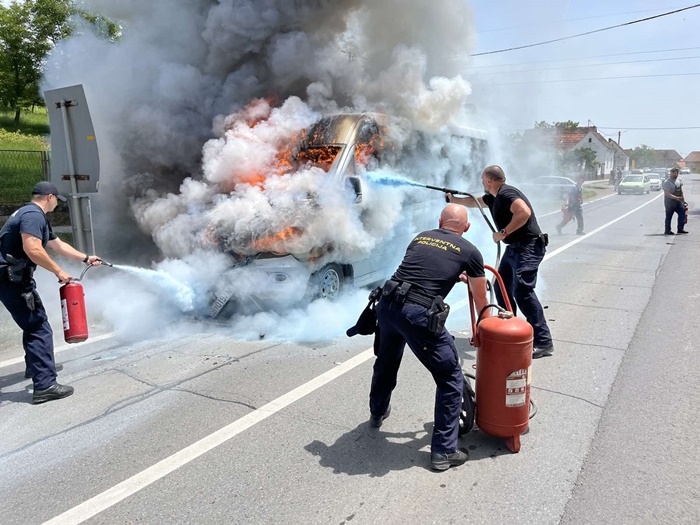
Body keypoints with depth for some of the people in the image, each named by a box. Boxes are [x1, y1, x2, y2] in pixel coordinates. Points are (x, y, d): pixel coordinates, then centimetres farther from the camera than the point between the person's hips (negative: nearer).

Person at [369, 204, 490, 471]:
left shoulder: (420, 237, 20)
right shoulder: (470, 252, 8)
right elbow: (481, 302, 18)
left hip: (386, 304, 6)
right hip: (419, 316, -6)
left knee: (386, 363, 31)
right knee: (451, 380, 12)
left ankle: (377, 412, 56)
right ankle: (443, 451, 17)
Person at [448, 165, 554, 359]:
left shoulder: (506, 193, -15)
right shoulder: (494, 197, 16)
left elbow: (524, 212, -31)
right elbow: (474, 202, 36)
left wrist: (503, 233, -23)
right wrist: (454, 199, 47)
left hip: (528, 247, -11)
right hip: (514, 248, 11)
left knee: (522, 291, -18)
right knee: (502, 289, 13)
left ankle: (544, 342, -15)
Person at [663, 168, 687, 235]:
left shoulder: (679, 181, 9)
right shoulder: (667, 182, -14)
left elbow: (681, 191, 20)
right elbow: (667, 194, -22)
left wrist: (683, 200, 18)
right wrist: (677, 198, -30)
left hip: (678, 202, 7)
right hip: (670, 202, -7)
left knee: (682, 213, 5)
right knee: (669, 217, 0)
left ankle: (680, 229, 17)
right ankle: (667, 231, 10)